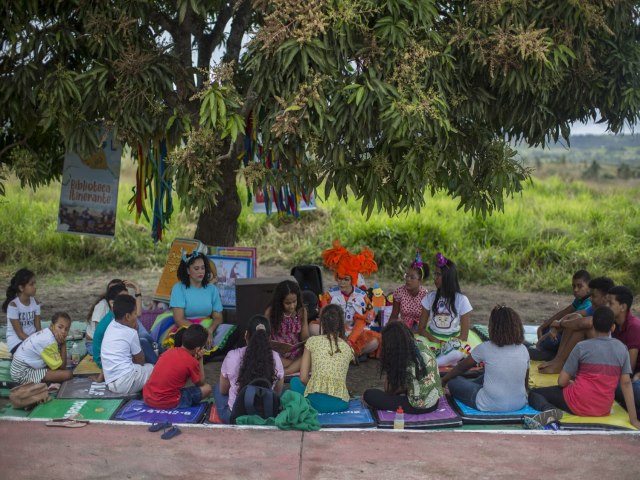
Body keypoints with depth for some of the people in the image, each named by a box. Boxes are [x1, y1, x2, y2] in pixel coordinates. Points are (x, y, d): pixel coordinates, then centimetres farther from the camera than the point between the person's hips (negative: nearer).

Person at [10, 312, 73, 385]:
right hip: (23, 373, -10)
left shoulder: (46, 332, 2)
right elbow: (62, 367, -14)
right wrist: (64, 344, -14)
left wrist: (62, 344, -8)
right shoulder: (49, 342, -24)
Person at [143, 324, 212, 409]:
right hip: (166, 402, -7)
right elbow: (200, 383, 6)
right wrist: (200, 359, 11)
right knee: (207, 388, 3)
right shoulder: (192, 362, -11)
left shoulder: (170, 351, 6)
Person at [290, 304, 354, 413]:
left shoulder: (313, 341, 2)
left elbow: (303, 378, 2)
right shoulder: (347, 348, 10)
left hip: (316, 402, -3)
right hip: (341, 404, 4)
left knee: (295, 381, 27)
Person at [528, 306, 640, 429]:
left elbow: (562, 381, -7)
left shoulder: (582, 347, -8)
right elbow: (626, 383, -2)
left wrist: (572, 383, 17)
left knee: (534, 393, 7)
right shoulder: (622, 349, 1)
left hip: (578, 404, -6)